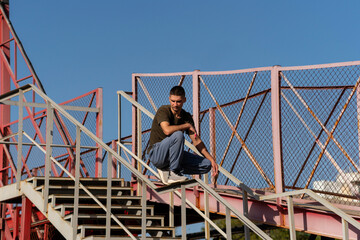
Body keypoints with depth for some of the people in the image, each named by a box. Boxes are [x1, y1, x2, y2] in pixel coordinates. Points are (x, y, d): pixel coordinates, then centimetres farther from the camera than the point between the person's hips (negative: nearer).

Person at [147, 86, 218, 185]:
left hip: (173, 154, 7)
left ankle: (167, 170, -2)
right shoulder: (163, 110, -13)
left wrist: (211, 159, -4)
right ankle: (173, 173, -22)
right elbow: (167, 130, -33)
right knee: (178, 135, -34)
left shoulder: (187, 117, 5)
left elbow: (196, 140, 6)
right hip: (156, 153, -7)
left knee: (206, 164, -7)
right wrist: (187, 126, -19)